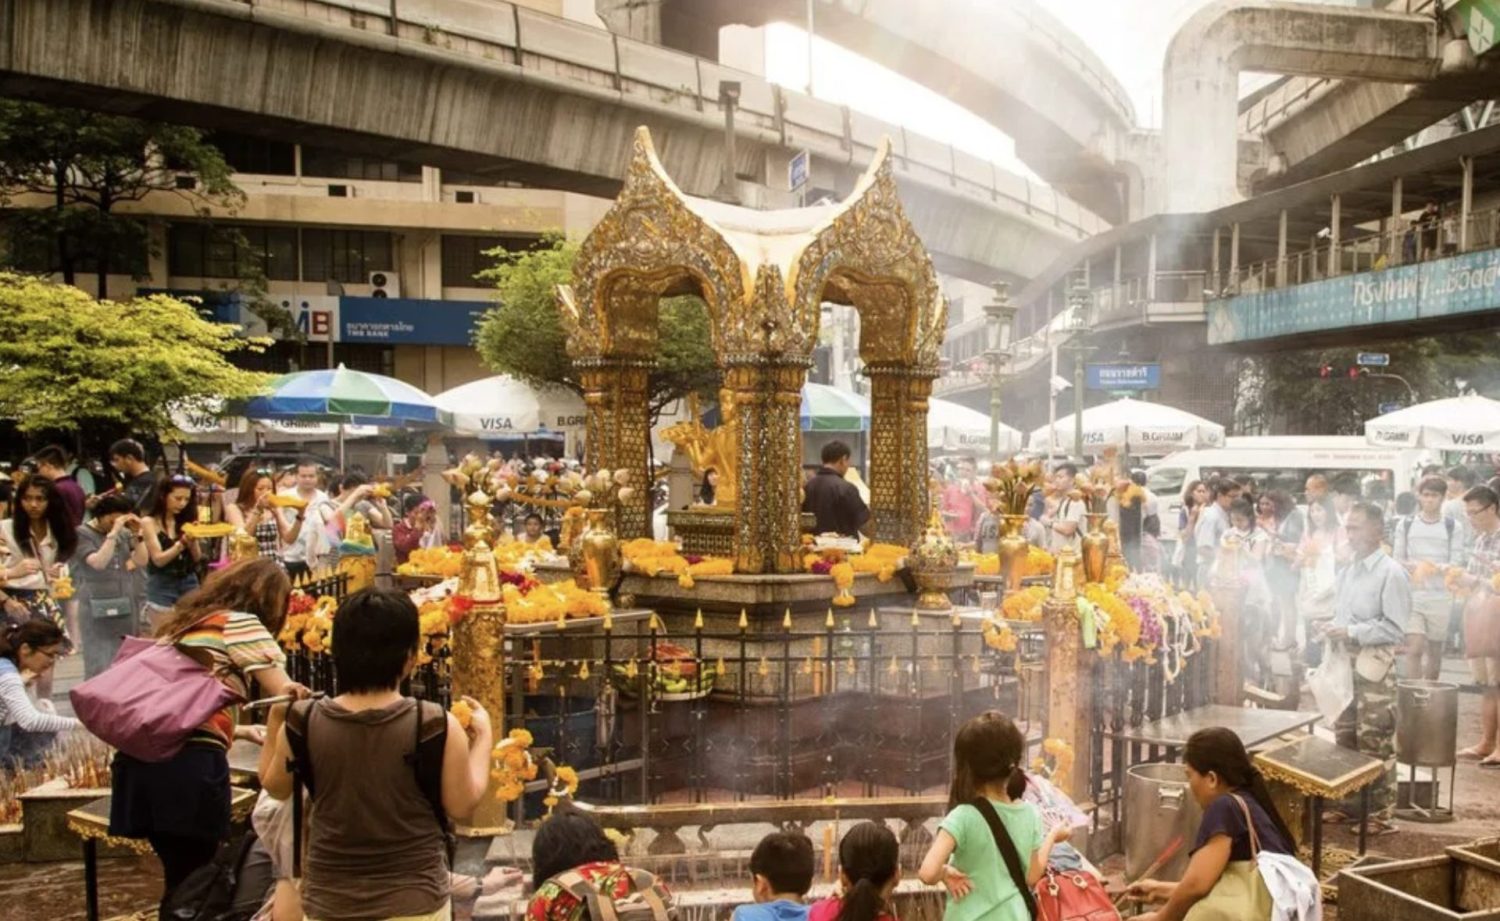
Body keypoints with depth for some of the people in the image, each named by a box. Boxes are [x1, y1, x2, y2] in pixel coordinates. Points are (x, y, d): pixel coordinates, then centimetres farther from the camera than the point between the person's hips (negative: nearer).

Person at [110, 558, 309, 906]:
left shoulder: (181, 621, 27)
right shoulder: (242, 623, 3)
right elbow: (286, 697, -2)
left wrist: (235, 730, 35)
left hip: (140, 756, 8)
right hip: (191, 762, -7)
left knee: (179, 879, 18)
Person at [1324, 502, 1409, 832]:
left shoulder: (1391, 573, -10)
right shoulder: (1347, 571, 12)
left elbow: (1394, 628, -14)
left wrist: (1350, 632, -18)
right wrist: (1333, 632, 0)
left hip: (1375, 665, -7)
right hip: (1346, 663, 8)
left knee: (1375, 743, -2)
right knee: (1345, 737, 13)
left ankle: (1380, 814, 7)